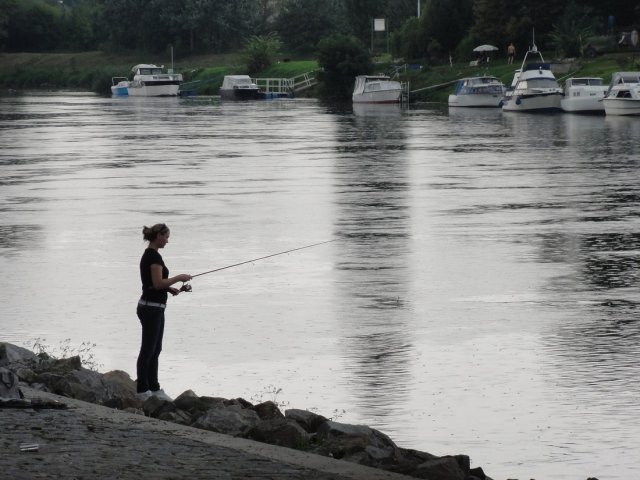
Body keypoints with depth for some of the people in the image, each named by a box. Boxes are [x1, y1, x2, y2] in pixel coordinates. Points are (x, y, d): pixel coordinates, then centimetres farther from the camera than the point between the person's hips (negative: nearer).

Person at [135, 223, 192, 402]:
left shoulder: (148, 255, 14)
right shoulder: (154, 256, -17)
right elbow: (158, 283, -22)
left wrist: (171, 288, 10)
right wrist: (179, 278, -12)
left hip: (154, 307, 10)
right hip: (151, 308, -10)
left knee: (155, 349, 13)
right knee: (148, 349, -3)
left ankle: (154, 388, 18)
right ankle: (142, 390, 2)